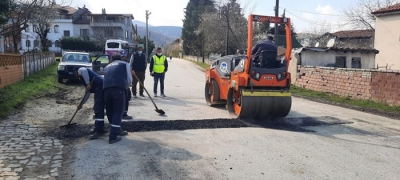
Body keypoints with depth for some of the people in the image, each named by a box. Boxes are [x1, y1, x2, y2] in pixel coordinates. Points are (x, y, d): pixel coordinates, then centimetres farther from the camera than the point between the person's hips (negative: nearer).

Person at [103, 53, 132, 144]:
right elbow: (129, 80, 16)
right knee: (118, 112, 2)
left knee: (110, 112, 17)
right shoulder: (125, 64, 22)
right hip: (118, 89, -4)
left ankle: (117, 131, 32)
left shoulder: (107, 66, 33)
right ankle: (113, 136, -2)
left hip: (106, 89, 4)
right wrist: (125, 87, 34)